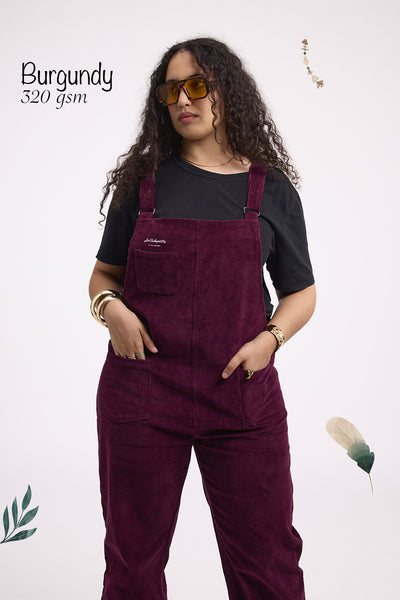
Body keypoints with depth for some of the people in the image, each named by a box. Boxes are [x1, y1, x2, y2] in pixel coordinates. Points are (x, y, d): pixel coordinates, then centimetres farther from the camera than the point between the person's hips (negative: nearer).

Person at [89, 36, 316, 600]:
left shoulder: (272, 190, 4)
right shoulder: (143, 182, 6)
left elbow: (301, 292, 10)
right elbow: (105, 273, 13)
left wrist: (270, 338, -8)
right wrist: (110, 307, -8)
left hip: (243, 393, 0)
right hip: (140, 391, 1)